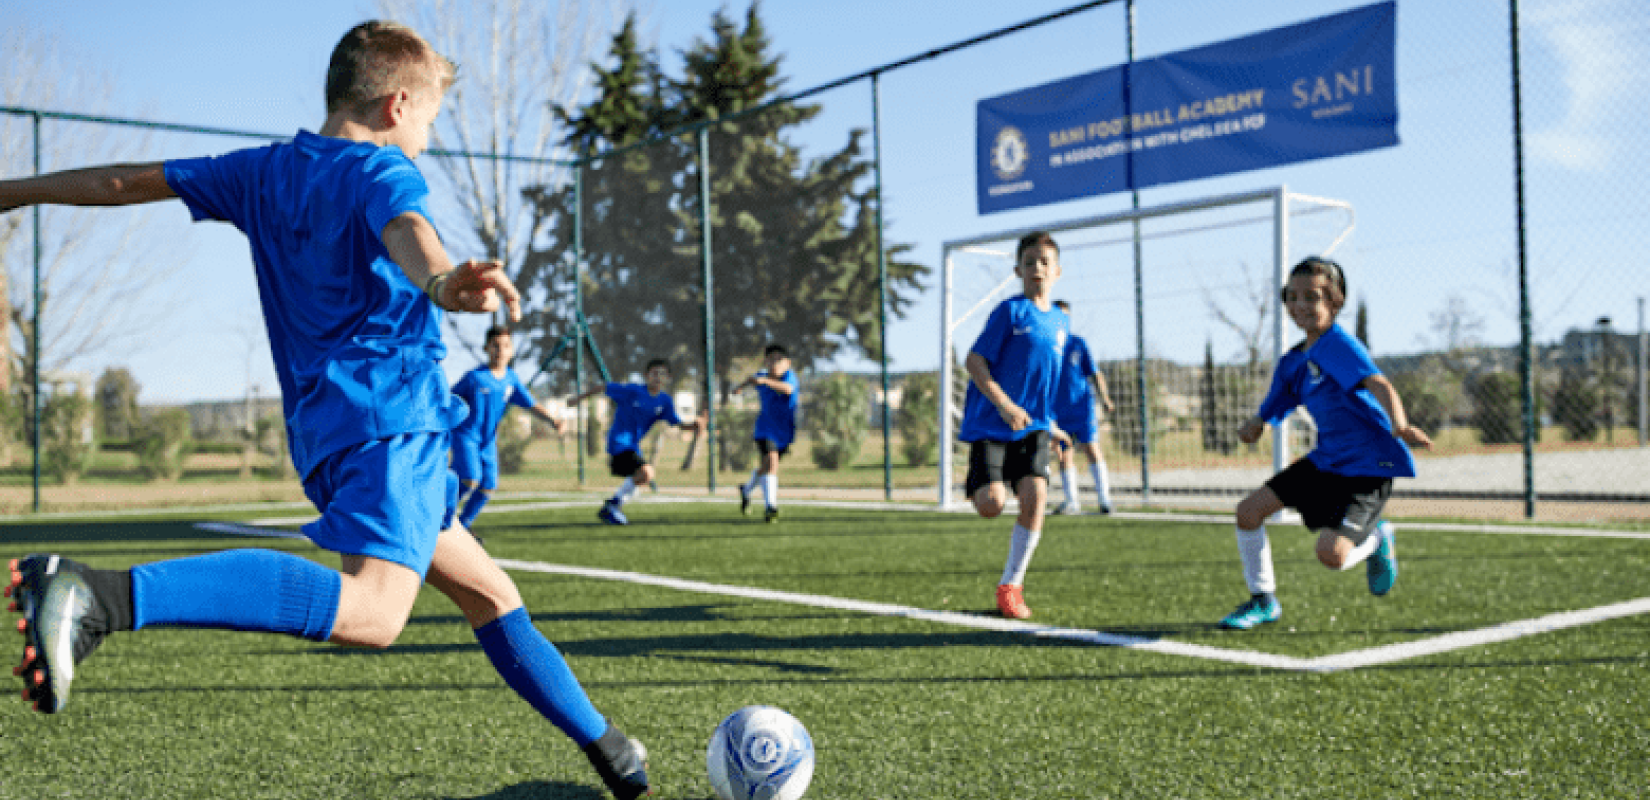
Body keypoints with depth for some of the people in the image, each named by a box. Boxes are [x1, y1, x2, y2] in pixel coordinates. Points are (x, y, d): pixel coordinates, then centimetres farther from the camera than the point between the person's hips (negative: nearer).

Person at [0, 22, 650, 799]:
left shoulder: (265, 172, 20)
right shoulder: (381, 171, -2)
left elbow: (131, 180, 26)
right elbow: (404, 231, -26)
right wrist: (439, 283, -48)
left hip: (325, 426, 10)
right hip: (390, 415, -10)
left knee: (486, 589, 17)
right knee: (373, 609, -29)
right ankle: (106, 595, -37)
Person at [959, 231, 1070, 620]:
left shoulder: (1062, 322, 13)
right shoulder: (1009, 311, -6)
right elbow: (973, 361, -10)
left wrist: (1049, 423, 22)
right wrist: (1005, 405, -20)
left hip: (1033, 427, 5)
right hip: (990, 424, -4)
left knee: (1035, 496, -15)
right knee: (992, 505, -16)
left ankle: (1011, 585, -1)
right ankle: (980, 487, 25)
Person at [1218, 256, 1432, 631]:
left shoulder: (1338, 345, -18)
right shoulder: (1292, 361, 8)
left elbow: (1378, 384, -36)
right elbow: (1270, 411, 17)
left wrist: (1400, 425, -52)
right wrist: (1252, 427, -3)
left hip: (1369, 464, -8)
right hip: (1326, 458, 8)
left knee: (1331, 554, -22)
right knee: (1250, 509, 0)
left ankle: (1378, 539, 14)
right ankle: (1263, 601, 16)